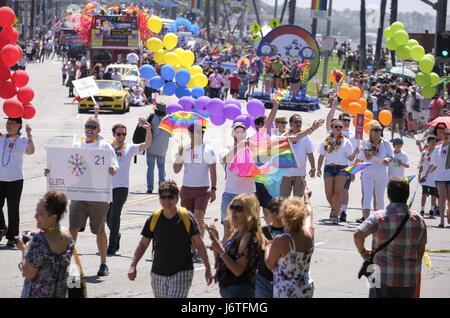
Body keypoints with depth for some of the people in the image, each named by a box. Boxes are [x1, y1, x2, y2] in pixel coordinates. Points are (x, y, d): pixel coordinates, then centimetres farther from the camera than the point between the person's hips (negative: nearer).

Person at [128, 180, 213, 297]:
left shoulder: (187, 218, -9)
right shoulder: (154, 219, -3)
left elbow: (199, 244, -2)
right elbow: (143, 244, 6)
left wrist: (207, 268, -3)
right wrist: (133, 266, -5)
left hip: (182, 273, -4)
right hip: (158, 274, 4)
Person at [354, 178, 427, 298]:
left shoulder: (379, 217, -10)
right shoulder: (418, 220, 2)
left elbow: (358, 235, -20)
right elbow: (420, 251, 10)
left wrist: (362, 252, 0)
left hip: (383, 279, -3)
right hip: (408, 279, 3)